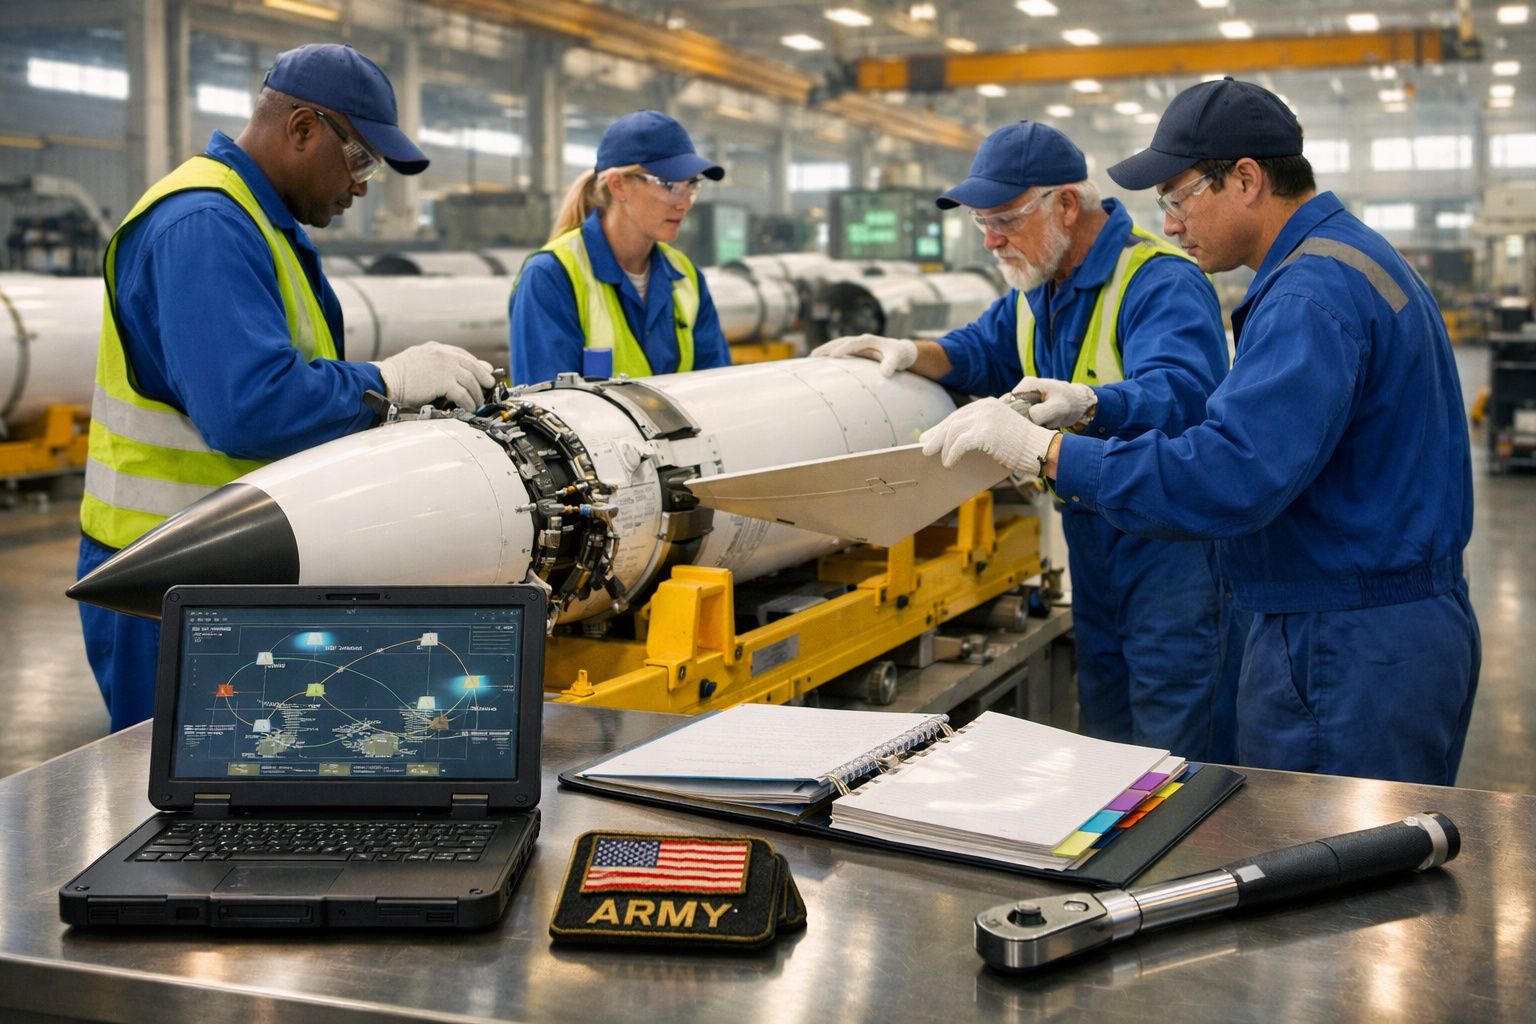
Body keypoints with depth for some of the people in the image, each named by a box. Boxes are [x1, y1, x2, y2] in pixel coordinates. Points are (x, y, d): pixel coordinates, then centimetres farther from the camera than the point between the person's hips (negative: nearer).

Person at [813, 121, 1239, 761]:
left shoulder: (1162, 283, -20)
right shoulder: (1038, 286, 11)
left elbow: (1180, 392, -35)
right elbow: (986, 352, 24)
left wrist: (1084, 404, -52)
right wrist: (914, 354, 4)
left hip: (1169, 551, -9)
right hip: (1092, 551, 9)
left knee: (1175, 753, -6)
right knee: (1104, 737, 18)